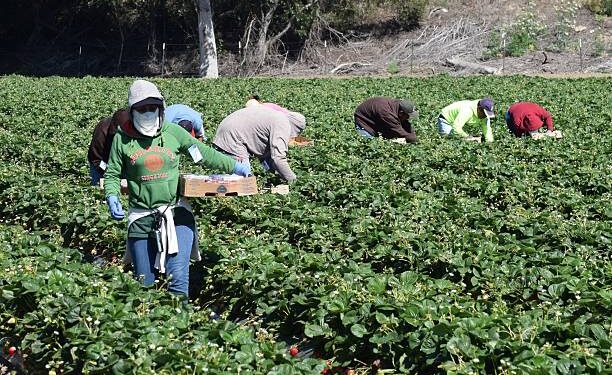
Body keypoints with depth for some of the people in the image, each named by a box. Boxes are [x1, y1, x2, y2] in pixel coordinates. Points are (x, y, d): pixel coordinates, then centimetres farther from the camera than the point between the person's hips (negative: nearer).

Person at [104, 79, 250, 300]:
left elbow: (204, 153, 11)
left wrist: (234, 166, 8)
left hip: (176, 213, 0)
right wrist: (112, 197, -10)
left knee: (178, 277, -14)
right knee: (145, 285, 7)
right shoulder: (122, 139, 2)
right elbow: (112, 175, 8)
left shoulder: (173, 132, 3)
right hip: (141, 217, 1)